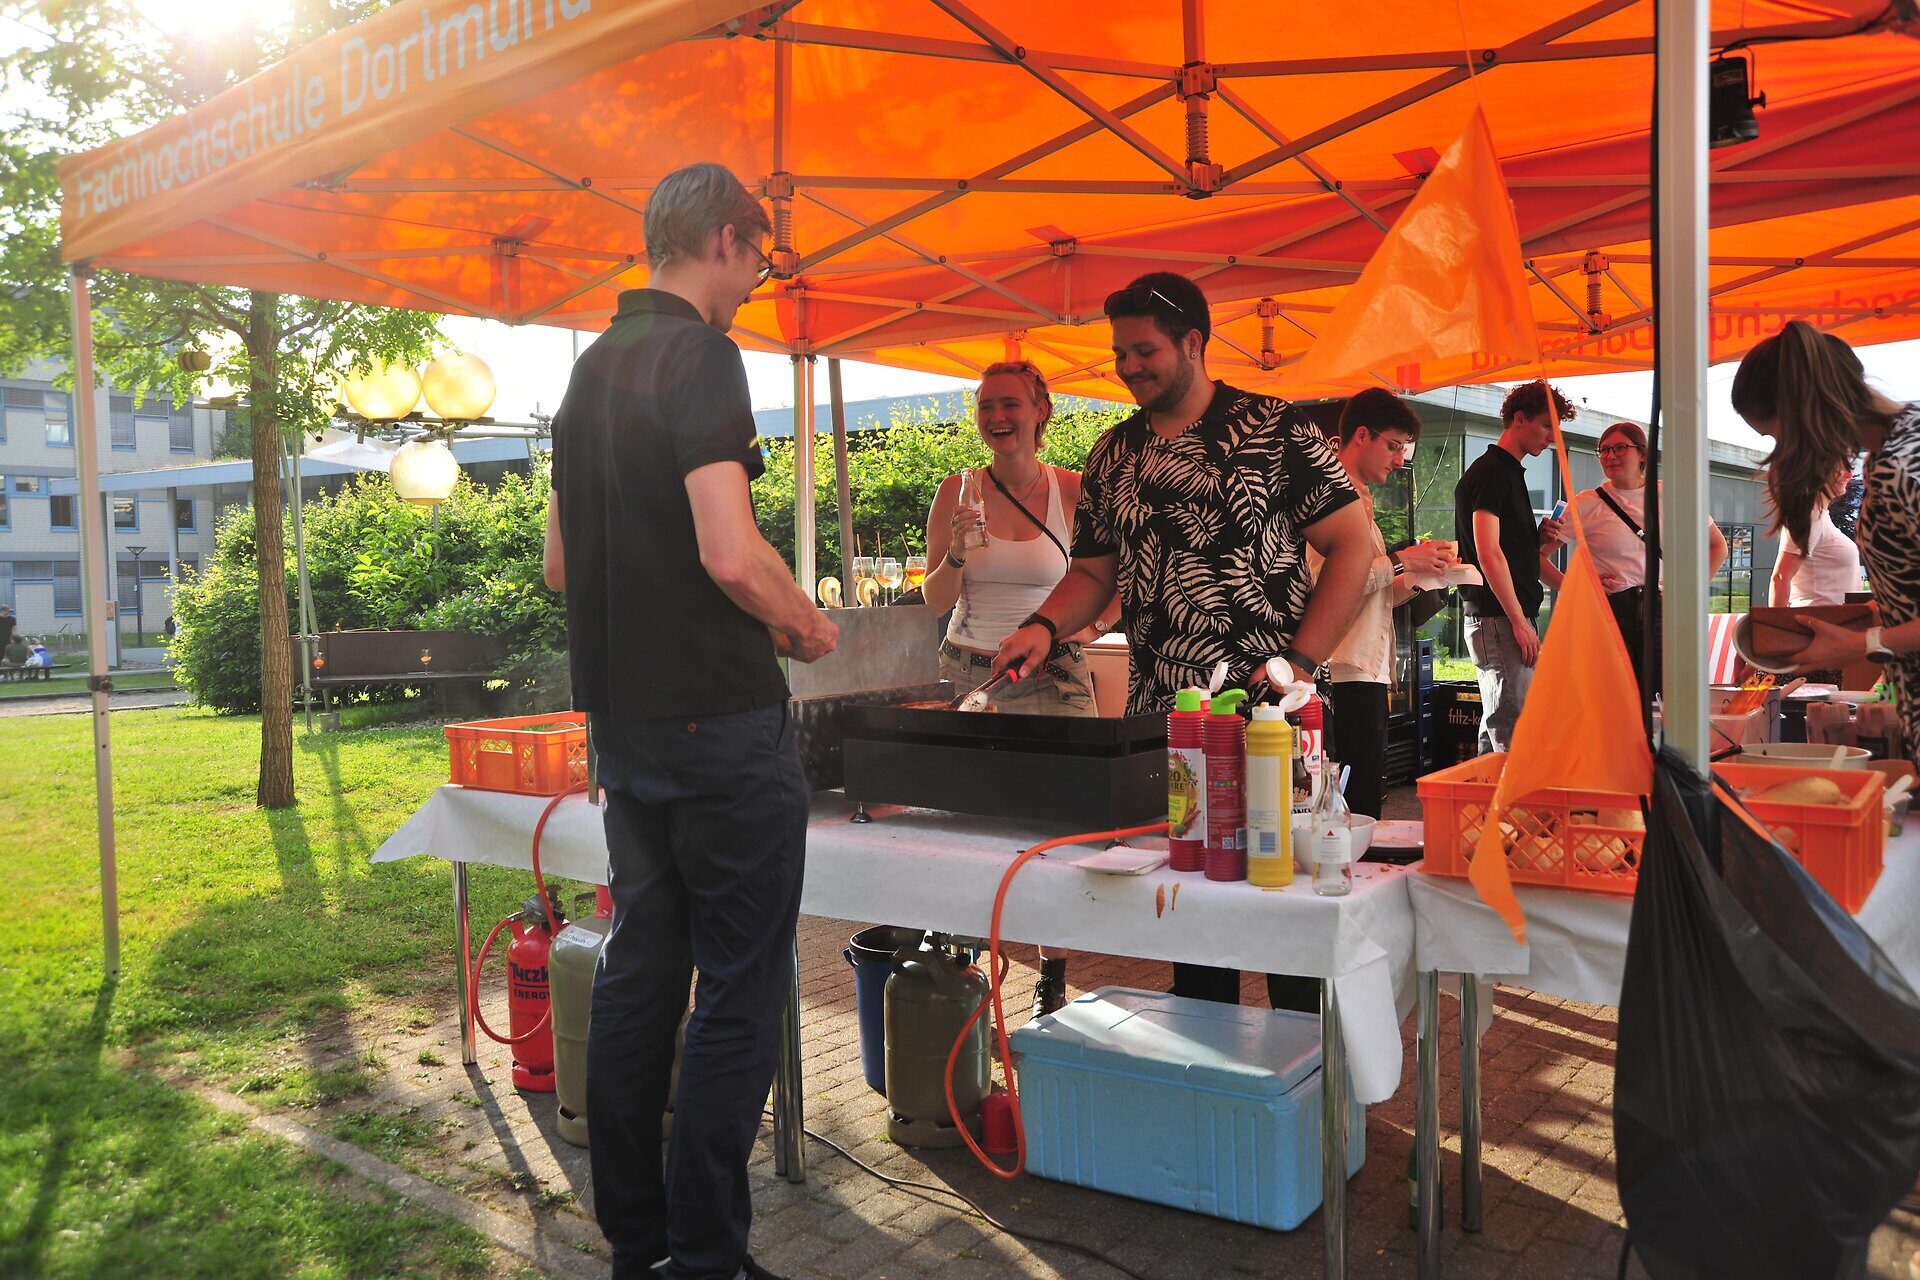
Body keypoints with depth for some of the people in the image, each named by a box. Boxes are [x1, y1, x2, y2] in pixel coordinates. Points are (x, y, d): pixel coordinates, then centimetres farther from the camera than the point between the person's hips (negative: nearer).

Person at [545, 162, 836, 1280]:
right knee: (740, 989, 0)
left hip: (621, 720, 9)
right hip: (720, 719, -9)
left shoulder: (591, 369, 15)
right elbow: (733, 554, -23)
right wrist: (809, 624, -6)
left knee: (639, 969, 14)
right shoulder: (698, 356, -12)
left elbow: (559, 565, 19)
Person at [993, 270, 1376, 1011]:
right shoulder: (1112, 455, 13)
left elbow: (1353, 544, -5)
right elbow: (1094, 569, 16)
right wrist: (1046, 625, -4)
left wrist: (1301, 662, -13)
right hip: (1160, 718, 5)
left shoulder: (1273, 430, -3)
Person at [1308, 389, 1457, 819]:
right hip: (1347, 674, -10)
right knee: (1358, 805, -10)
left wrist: (1417, 572, 11)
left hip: (1368, 672, 10)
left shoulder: (1359, 497, 25)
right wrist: (1400, 561, -11)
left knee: (1364, 805, 9)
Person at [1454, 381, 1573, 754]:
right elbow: (1488, 553, -18)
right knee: (1512, 734, -12)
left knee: (1496, 732, 13)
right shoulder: (1490, 471, -9)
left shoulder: (1510, 473, 22)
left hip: (1515, 618, 10)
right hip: (1498, 620, -10)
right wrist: (1520, 623, -18)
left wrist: (1543, 539, 4)